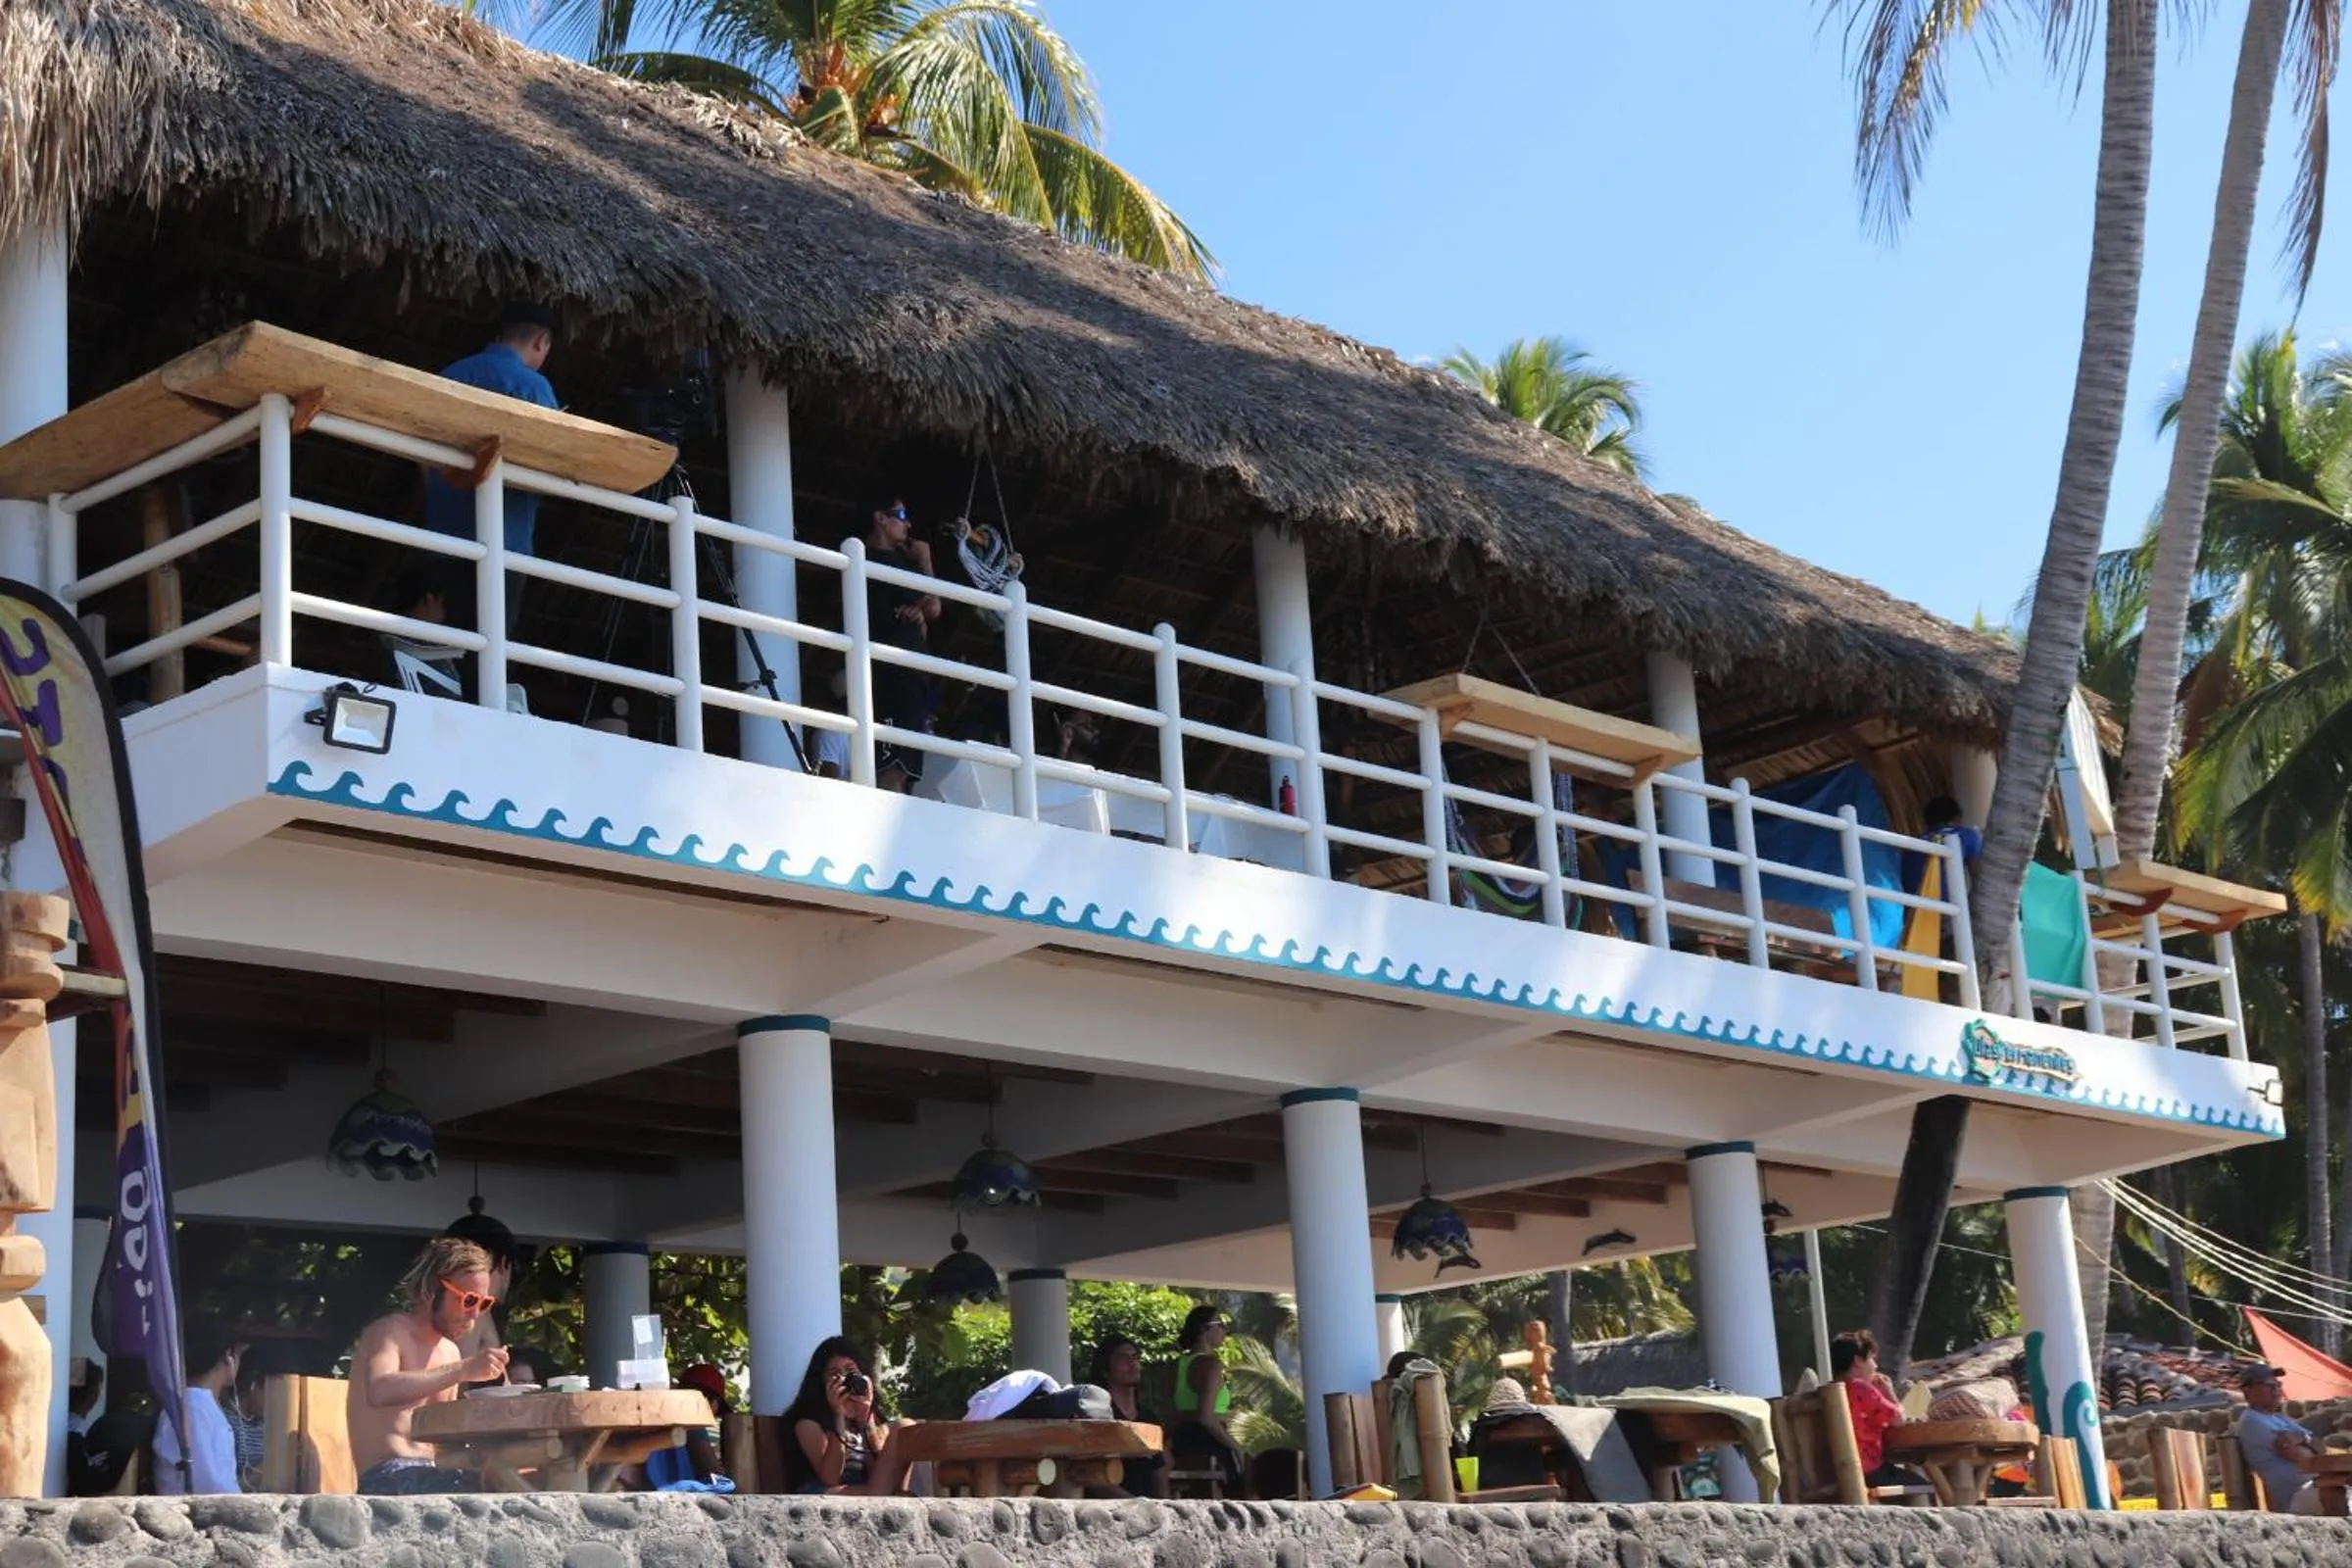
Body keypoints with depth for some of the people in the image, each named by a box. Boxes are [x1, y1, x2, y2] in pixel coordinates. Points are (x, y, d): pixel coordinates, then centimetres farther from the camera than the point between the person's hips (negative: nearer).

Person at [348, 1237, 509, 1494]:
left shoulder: (450, 1352, 20)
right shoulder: (390, 1332, -5)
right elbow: (378, 1391, -27)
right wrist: (463, 1370, -31)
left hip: (433, 1475, 8)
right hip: (388, 1479, -8)